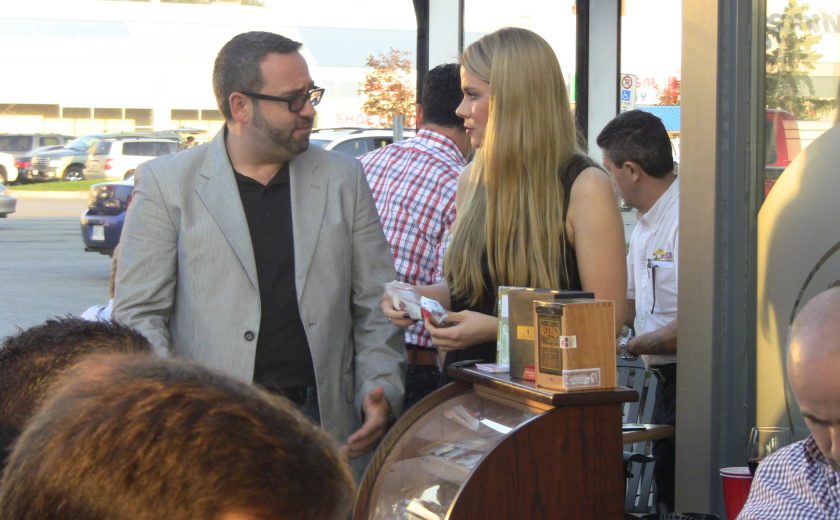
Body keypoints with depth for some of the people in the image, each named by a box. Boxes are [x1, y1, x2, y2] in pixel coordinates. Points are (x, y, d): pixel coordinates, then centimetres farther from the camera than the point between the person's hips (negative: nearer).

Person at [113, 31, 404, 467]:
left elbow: (376, 306, 13)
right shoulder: (166, 184, 2)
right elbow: (137, 314, 0)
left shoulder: (343, 178, 11)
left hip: (323, 418, 2)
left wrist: (381, 390, -2)